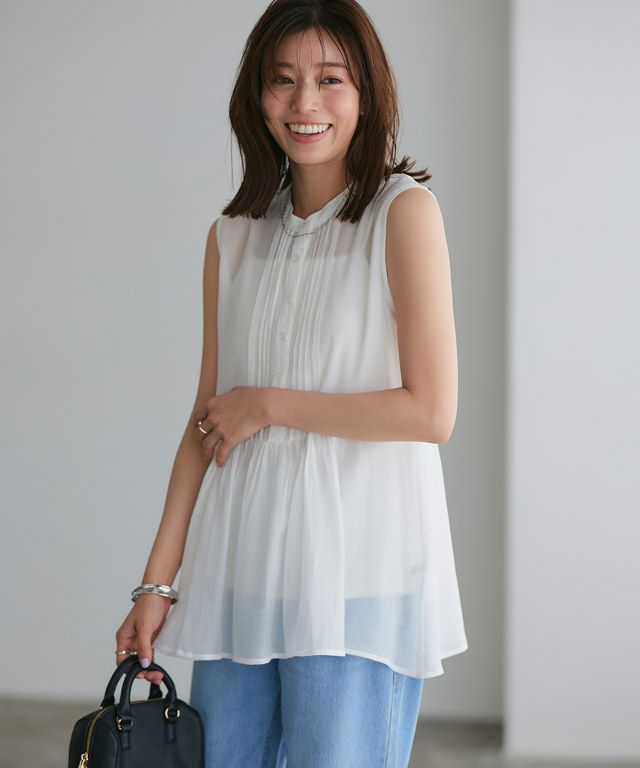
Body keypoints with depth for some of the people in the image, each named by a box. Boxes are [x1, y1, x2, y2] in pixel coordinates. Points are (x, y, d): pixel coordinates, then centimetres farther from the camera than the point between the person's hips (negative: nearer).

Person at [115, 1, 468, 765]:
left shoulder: (403, 210, -5)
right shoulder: (233, 236, 10)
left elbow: (431, 412, -11)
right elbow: (207, 420, 10)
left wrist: (269, 403, -7)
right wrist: (156, 582, 7)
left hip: (357, 571, -4)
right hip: (239, 568, 5)